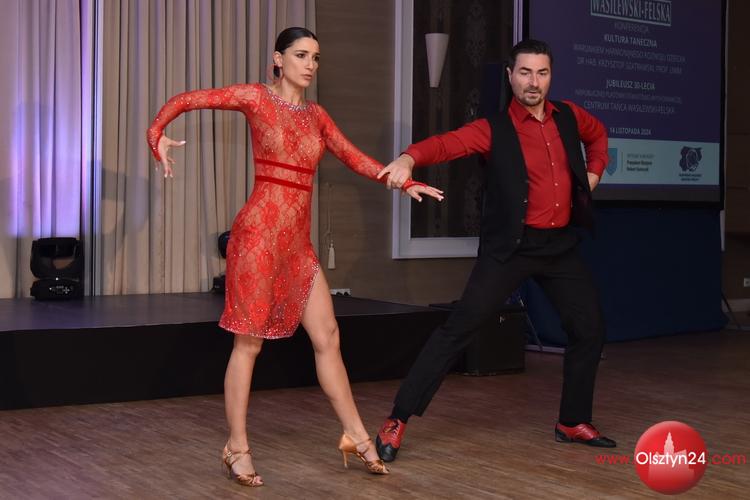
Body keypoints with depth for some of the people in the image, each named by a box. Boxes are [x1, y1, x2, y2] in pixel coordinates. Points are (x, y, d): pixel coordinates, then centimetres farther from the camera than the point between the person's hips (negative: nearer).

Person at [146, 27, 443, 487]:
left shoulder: (316, 114, 15)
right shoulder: (257, 98, -1)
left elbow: (354, 157, 19)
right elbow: (186, 100, 0)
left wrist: (405, 182, 12)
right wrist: (158, 133, -17)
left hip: (299, 240, 6)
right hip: (260, 231, -6)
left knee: (328, 337, 8)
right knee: (249, 343, -1)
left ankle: (357, 437, 17)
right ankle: (238, 449, 9)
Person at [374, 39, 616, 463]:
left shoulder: (569, 116, 7)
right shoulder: (495, 130, -9)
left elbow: (598, 134, 29)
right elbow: (447, 143, -26)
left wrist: (593, 175, 16)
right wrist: (409, 159, -46)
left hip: (561, 244, 6)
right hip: (511, 246, -6)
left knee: (590, 329, 11)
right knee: (461, 325, -13)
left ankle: (574, 422, 30)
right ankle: (398, 420, -10)